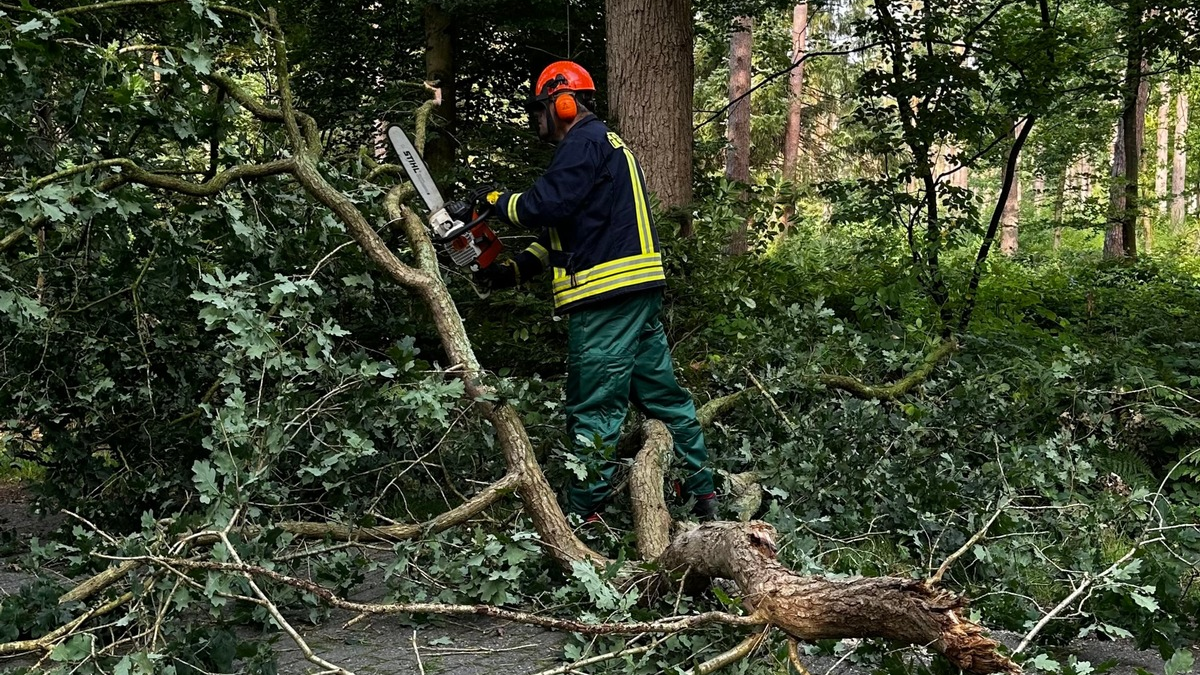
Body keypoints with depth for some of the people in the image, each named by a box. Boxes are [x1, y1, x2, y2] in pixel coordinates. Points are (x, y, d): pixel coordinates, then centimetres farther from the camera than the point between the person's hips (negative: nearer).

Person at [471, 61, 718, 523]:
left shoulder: (585, 143, -7)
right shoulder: (607, 144, 25)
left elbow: (545, 206, -21)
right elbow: (564, 236, 22)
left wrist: (496, 199, -3)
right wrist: (513, 270, 14)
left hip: (608, 298, -10)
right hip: (640, 293, 10)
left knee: (594, 411, -5)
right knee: (662, 394, 13)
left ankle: (583, 515, 0)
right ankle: (703, 496, 20)